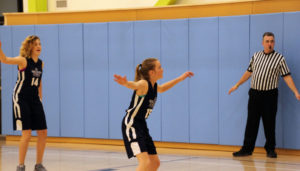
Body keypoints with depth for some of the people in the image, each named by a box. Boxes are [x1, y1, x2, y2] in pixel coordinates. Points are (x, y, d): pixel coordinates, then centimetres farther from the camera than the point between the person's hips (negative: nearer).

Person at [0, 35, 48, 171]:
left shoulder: (41, 63, 8)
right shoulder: (23, 60, -11)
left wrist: (40, 99, 17)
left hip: (34, 100, 7)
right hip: (21, 99, -7)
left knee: (43, 132, 4)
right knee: (27, 134, -11)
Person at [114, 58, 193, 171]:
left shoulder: (154, 86, 9)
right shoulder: (143, 84, -18)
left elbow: (162, 89, 35)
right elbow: (133, 85, -43)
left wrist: (180, 78, 38)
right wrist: (125, 83, -66)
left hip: (142, 125, 10)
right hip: (131, 124, -10)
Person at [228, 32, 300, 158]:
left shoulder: (279, 59, -3)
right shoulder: (256, 56, 9)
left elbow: (287, 77, -6)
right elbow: (249, 72, 19)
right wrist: (237, 85, 21)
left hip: (270, 95, -3)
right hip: (254, 94, 3)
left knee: (269, 123, 2)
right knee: (251, 122, 4)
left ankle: (270, 149, 13)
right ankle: (247, 149, 8)